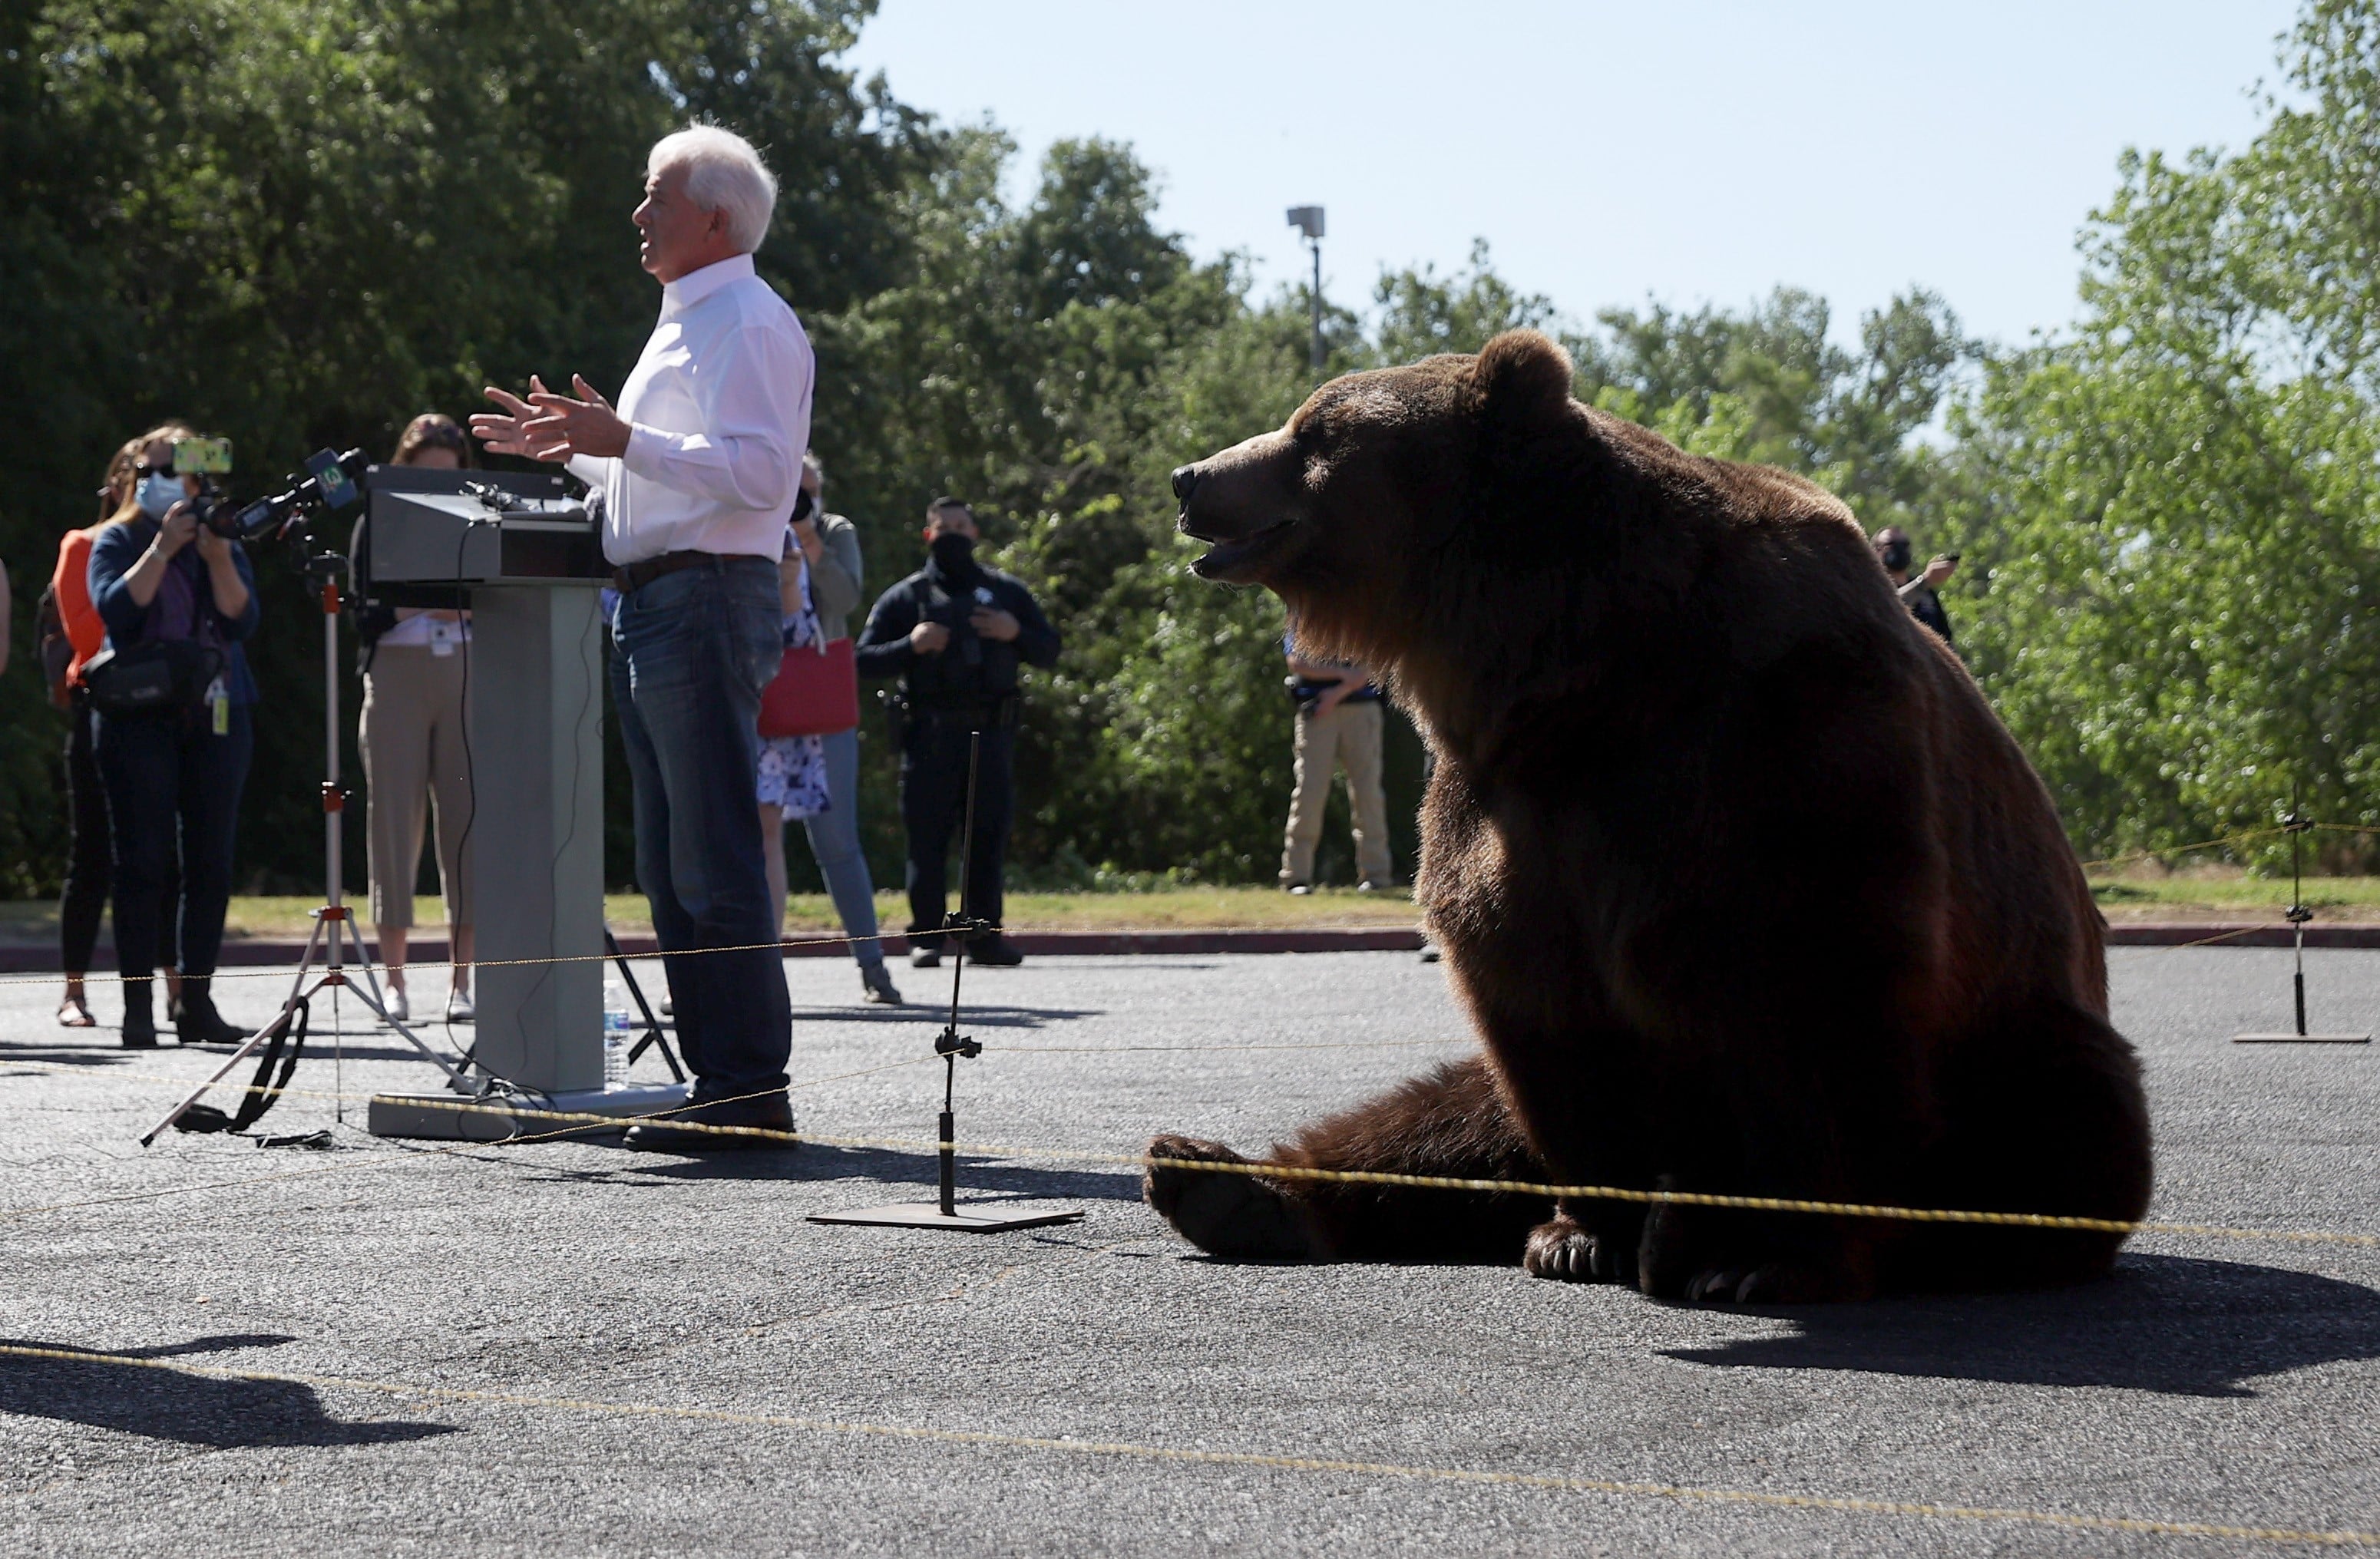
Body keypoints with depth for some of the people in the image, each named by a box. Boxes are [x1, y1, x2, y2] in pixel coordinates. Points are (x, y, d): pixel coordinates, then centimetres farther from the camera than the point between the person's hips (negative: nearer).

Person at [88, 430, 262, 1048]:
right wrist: (162, 548, -12)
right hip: (138, 715, -3)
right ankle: (138, 1005, -7)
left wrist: (217, 555, -11)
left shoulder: (224, 544, 15)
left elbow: (242, 619, 0)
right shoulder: (117, 541, 9)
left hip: (217, 716, 3)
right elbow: (115, 609, -9)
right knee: (142, 860, -7)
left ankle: (198, 1001, 5)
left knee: (211, 862, 0)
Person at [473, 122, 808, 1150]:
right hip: (653, 605, 11)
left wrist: (623, 441, -26)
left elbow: (757, 470, -22)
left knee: (716, 862, -12)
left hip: (706, 601, -11)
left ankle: (750, 1091, -11)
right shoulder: (685, 324, 24)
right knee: (669, 866, 11)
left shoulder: (745, 323, -9)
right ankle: (715, 1079, 15)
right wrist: (571, 448, 27)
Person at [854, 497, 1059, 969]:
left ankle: (984, 933, 4)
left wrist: (1016, 633, -3)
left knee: (989, 833, -1)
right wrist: (911, 645, -12)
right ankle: (926, 936, 0)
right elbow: (864, 659, 4)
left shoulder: (1007, 591, 17)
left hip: (991, 733, 2)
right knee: (927, 837, -4)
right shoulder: (906, 597, 10)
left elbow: (1050, 651, 17)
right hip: (931, 734, -2)